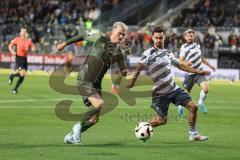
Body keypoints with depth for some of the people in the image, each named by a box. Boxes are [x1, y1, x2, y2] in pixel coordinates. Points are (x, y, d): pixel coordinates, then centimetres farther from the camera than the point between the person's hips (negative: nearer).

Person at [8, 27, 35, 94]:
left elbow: (33, 49, 0)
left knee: (23, 76, 5)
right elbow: (10, 46, 8)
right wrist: (12, 51, -9)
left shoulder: (28, 40, 3)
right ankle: (12, 76, 11)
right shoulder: (17, 39, -4)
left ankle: (15, 89, 22)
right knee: (22, 74, -19)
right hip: (18, 58, -4)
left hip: (25, 58, 4)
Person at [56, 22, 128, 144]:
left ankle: (71, 136, 21)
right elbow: (82, 37, 9)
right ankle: (79, 125, -7)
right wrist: (65, 43, 13)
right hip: (84, 82, -6)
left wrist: (124, 72, -11)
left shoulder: (118, 53, 8)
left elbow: (123, 71, 14)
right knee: (99, 103, -28)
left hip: (96, 85, 6)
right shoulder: (100, 39, -5)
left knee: (94, 119, 3)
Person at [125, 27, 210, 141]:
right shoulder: (149, 53, -11)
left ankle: (193, 134, 11)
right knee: (162, 120, -5)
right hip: (160, 93, -6)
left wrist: (198, 71, 21)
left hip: (174, 89, 6)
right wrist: (132, 82, -28)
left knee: (193, 107, -2)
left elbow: (180, 65, 21)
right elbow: (139, 68, -16)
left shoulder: (168, 52, 10)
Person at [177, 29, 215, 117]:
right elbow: (180, 61, -12)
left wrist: (209, 65, 31)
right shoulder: (184, 47, -8)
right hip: (190, 73, -4)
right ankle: (181, 106, 31)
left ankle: (200, 103, 10)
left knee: (205, 88, -17)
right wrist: (186, 63, -33)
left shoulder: (197, 45, 11)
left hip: (199, 72, 4)